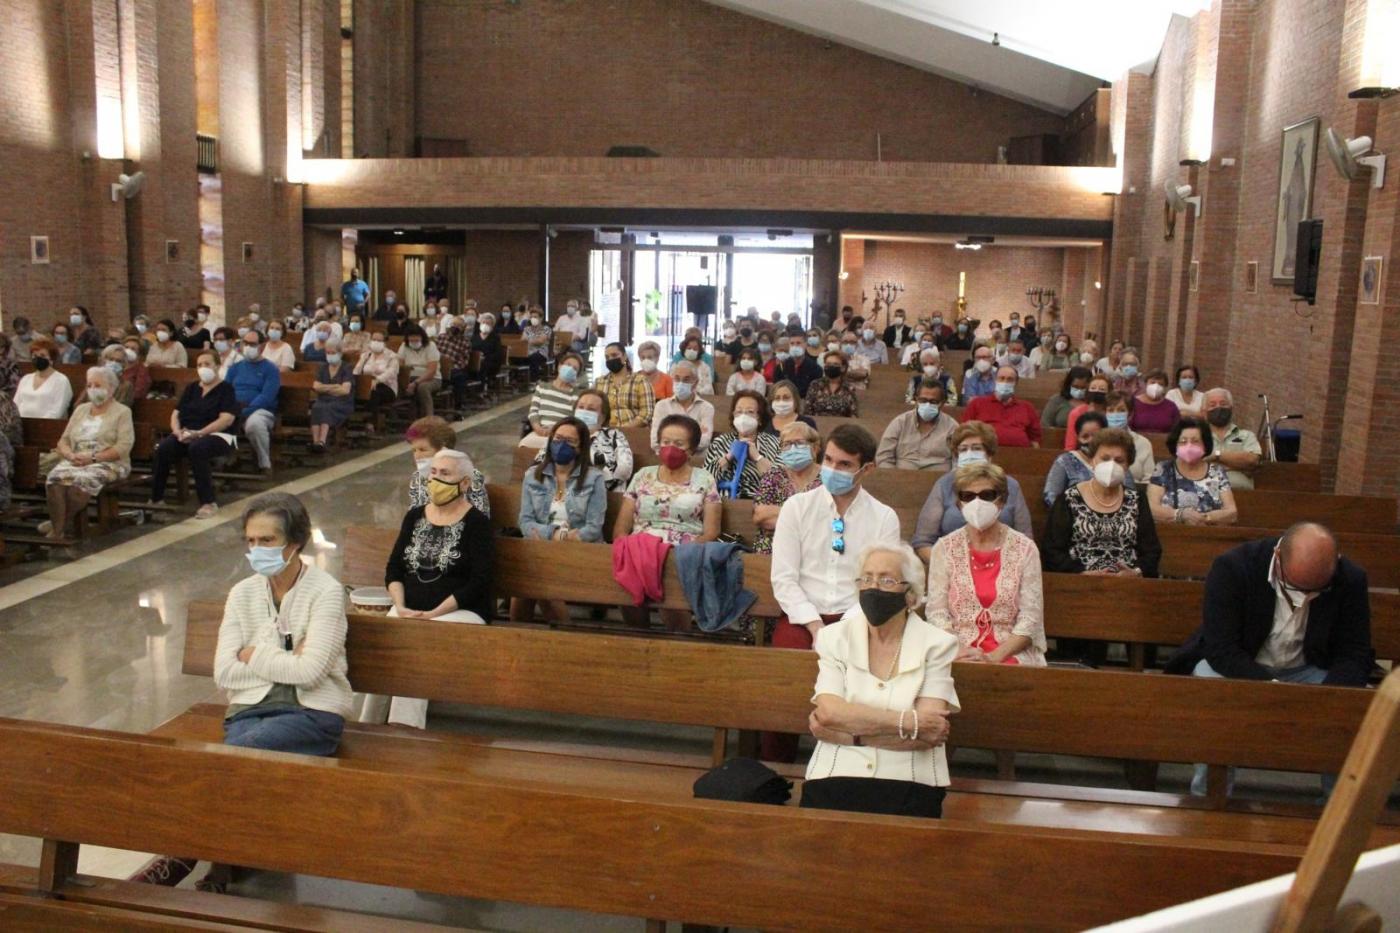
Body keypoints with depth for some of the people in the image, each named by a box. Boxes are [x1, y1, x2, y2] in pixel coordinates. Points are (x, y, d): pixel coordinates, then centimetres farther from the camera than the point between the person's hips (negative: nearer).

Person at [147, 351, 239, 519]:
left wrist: (199, 433, -20)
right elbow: (176, 413, 16)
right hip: (187, 435, 5)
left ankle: (208, 503, -35)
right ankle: (156, 498, -16)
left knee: (197, 448, -38)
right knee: (163, 448, -26)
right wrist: (177, 431, -6)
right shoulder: (191, 388, 21)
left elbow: (227, 419, -11)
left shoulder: (226, 389, 3)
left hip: (216, 436, -5)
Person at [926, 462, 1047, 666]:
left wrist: (994, 657, -13)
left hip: (1011, 654, 0)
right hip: (957, 656, 0)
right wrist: (957, 652, -14)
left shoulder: (1025, 548, 3)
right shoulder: (945, 548, 6)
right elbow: (936, 612, 2)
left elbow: (1030, 618, -1)